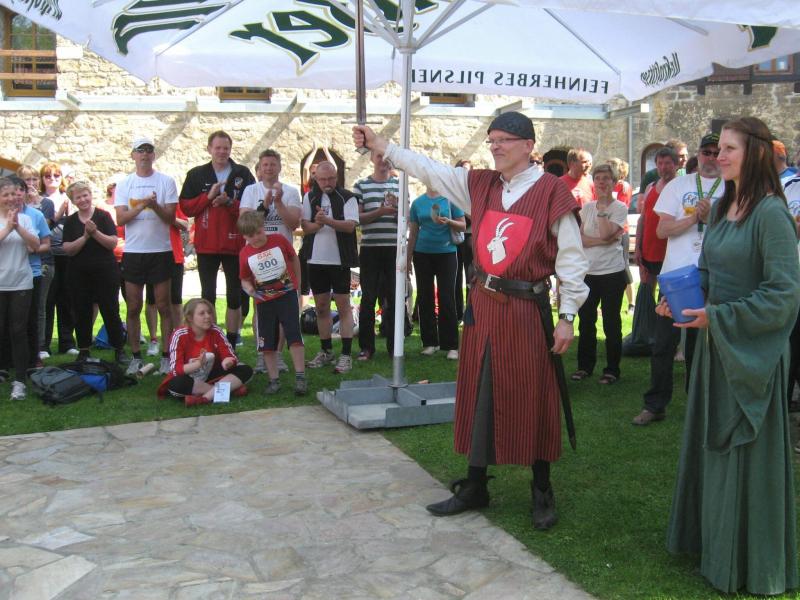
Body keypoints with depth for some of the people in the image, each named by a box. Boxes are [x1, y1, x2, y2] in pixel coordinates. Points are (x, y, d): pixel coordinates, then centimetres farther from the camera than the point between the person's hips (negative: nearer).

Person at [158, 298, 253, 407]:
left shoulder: (216, 332, -7)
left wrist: (227, 362, -34)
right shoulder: (180, 336, -16)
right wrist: (198, 364, -41)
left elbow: (229, 356, -9)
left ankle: (206, 397, -32)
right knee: (176, 383, -38)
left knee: (246, 370, -18)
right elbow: (176, 369, -22)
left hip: (211, 377, 3)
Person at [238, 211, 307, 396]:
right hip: (264, 301, 2)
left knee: (294, 336, -9)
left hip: (287, 294, -2)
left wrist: (296, 282, 12)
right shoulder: (245, 254, -6)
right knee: (267, 342, 5)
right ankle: (274, 380, 16)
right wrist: (250, 290, -17)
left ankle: (300, 377, -4)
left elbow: (294, 259, 8)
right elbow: (245, 280, 5)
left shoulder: (279, 240, -8)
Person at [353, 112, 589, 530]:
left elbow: (570, 258, -6)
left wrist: (568, 316, -8)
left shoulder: (551, 192, -8)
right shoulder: (481, 185, 9)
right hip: (483, 305, 6)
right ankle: (474, 487, 24)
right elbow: (429, 170, 10)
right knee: (479, 394, 11)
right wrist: (379, 145, 4)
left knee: (532, 399, 4)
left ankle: (542, 493, 20)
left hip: (527, 310, -5)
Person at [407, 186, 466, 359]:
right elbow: (413, 233, 10)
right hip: (422, 254, 3)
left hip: (446, 254, -3)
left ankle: (451, 345, 0)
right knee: (425, 298, 6)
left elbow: (463, 226, 1)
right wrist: (408, 259, 8)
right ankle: (429, 342, 16)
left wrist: (448, 221, -18)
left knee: (447, 299, -4)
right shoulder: (417, 202, 7)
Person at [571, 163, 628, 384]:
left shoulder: (620, 208, -4)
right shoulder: (587, 207, 7)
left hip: (612, 272, -4)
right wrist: (602, 241, -15)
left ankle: (612, 369, 14)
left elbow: (606, 233, -20)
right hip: (588, 272, 4)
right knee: (586, 321, 11)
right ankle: (585, 366, 23)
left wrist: (602, 206, -16)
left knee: (611, 323, 3)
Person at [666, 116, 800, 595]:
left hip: (752, 352, -8)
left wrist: (718, 317, -22)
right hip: (716, 344, 8)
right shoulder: (724, 208, 8)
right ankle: (712, 536, 34)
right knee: (711, 443, 17)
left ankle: (748, 562, 22)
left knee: (746, 451, 5)